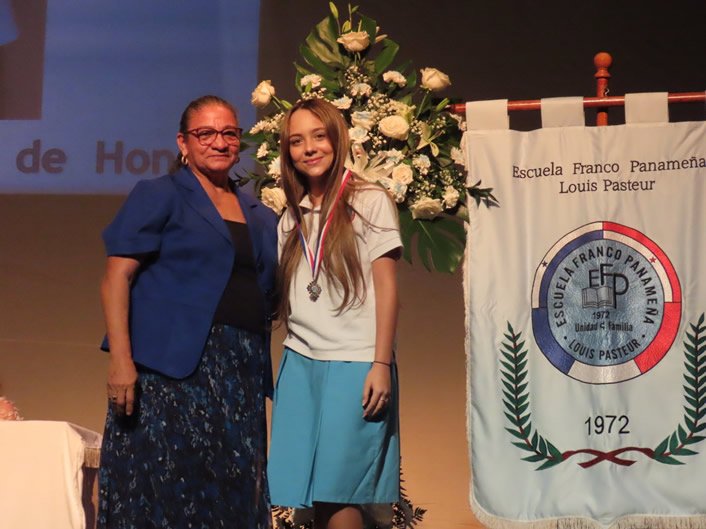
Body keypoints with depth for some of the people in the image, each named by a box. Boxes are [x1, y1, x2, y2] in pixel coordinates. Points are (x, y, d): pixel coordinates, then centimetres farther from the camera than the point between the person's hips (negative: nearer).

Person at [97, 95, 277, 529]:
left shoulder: (260, 216, 18)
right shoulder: (159, 196, 3)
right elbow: (116, 279, -6)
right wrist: (121, 359, -16)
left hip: (241, 376, 5)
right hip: (172, 370, -5)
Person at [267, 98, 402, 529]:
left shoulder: (370, 201, 1)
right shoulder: (293, 218, 16)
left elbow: (387, 287, -4)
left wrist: (382, 364, -10)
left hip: (354, 364, -5)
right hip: (300, 364, 5)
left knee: (338, 492, -7)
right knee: (311, 492, 1)